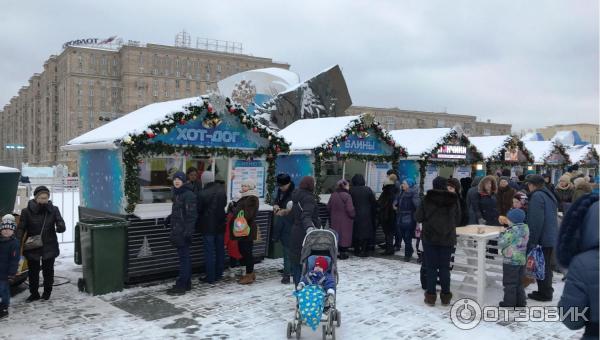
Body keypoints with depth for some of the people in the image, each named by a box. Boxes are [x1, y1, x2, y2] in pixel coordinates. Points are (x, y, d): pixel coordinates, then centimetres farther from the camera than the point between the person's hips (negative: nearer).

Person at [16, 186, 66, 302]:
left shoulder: (53, 210, -5)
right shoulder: (27, 212, -8)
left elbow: (61, 225, -10)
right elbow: (21, 229, -6)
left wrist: (60, 227, -34)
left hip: (49, 246, 0)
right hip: (32, 247, 0)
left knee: (48, 270, 12)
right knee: (33, 271, 10)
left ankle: (47, 292, 29)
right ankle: (34, 293, 27)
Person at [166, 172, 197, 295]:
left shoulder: (188, 195, -14)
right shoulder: (177, 194, 14)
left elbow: (192, 215, -18)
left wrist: (188, 231, -22)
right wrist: (170, 218, 10)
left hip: (183, 232, -9)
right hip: (177, 231, 9)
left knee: (184, 257, -4)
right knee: (185, 257, 14)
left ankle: (181, 286, 1)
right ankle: (187, 283, 22)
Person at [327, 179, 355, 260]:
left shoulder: (333, 195, 3)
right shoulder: (347, 196, -16)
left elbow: (328, 207, 9)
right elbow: (350, 209, -18)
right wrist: (353, 215, 0)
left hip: (335, 220, 6)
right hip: (345, 220, -6)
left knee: (336, 235, 13)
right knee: (344, 235, 3)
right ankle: (343, 253, 6)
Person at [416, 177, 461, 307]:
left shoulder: (427, 198, -8)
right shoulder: (453, 200, -1)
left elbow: (419, 217, -4)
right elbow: (458, 220, 7)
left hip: (430, 237, -1)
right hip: (447, 238, 2)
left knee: (431, 267, 5)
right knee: (445, 267, 9)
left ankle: (431, 296, 7)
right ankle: (445, 296, 14)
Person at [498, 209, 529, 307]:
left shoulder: (511, 231, -21)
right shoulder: (525, 228, 2)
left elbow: (501, 244, -15)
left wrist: (502, 234, 0)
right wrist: (506, 233, 9)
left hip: (510, 261, -8)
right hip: (522, 260, 8)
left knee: (510, 283, 3)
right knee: (519, 283, 17)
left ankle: (509, 302, 10)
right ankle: (521, 302, 23)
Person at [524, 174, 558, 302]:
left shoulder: (537, 196, -17)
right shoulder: (549, 195, 13)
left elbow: (536, 221, -22)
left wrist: (532, 241, -19)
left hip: (542, 238, -9)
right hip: (551, 237, 9)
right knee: (546, 265, 18)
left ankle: (544, 293, 8)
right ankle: (547, 291, 29)